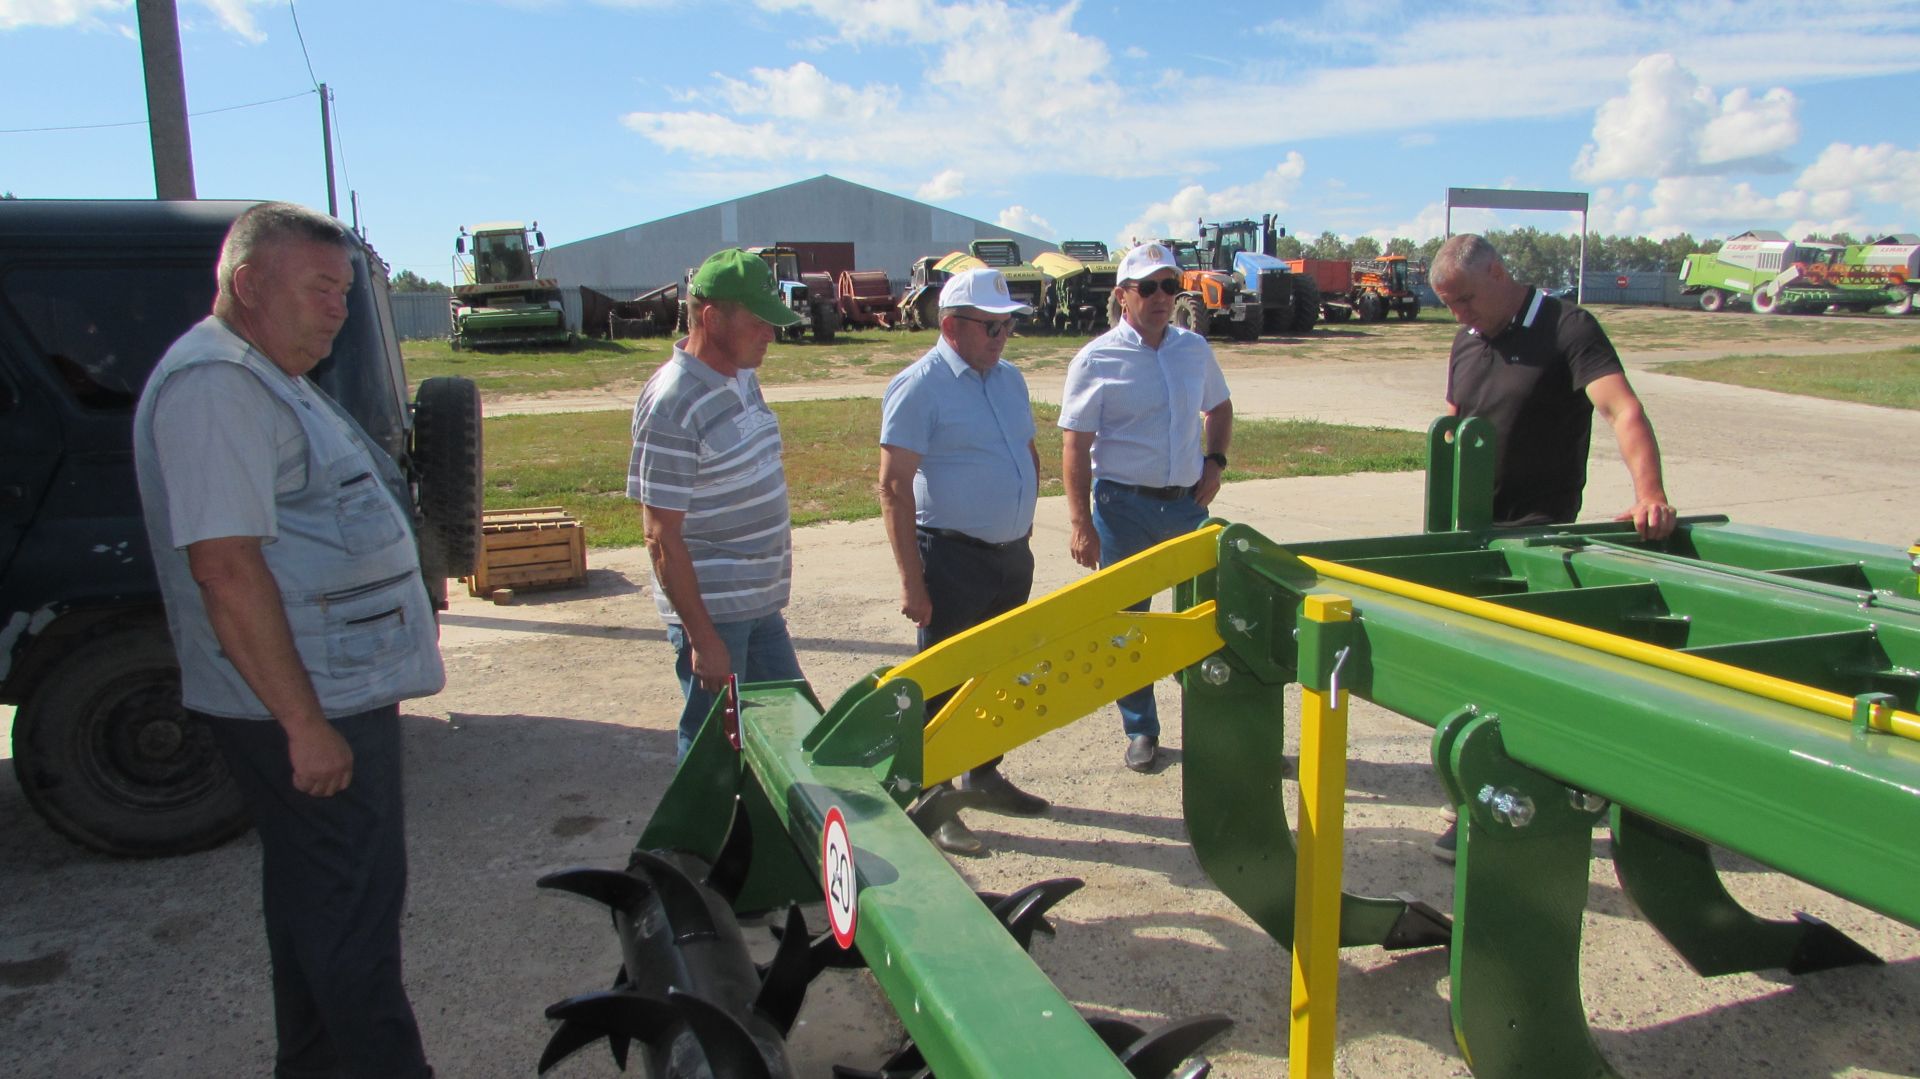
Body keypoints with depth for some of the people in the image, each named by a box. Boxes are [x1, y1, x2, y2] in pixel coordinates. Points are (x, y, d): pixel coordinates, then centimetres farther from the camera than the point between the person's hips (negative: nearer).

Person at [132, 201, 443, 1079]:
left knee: (314, 894, 19)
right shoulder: (216, 386, -18)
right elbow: (225, 565, -25)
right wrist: (304, 722, -24)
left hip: (335, 691, 11)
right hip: (306, 709, -11)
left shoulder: (267, 380, 16)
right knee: (353, 906, -1)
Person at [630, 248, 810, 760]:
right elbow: (662, 537, -21)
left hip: (760, 603, 9)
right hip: (711, 611, -9)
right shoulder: (670, 405, -21)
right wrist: (702, 638, -21)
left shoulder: (742, 377, 7)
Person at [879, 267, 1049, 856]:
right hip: (953, 559, -7)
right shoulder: (918, 387, -13)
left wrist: (1023, 529, 15)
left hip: (1012, 556, 8)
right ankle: (931, 801, 14)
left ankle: (984, 775, 36)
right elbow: (894, 486, -17)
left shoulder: (1010, 378, 10)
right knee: (944, 681, 2)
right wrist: (911, 580, -19)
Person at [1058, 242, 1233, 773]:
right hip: (1124, 506, -4)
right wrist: (1081, 524, -15)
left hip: (1188, 503, 4)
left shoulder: (1195, 349, 6)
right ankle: (1140, 730, 23)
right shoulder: (1097, 360, -8)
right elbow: (1076, 447, -10)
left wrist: (1215, 461, 5)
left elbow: (1219, 408, 23)